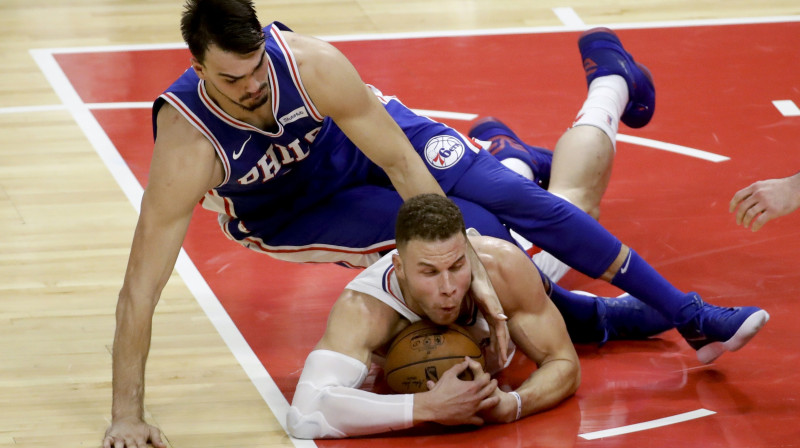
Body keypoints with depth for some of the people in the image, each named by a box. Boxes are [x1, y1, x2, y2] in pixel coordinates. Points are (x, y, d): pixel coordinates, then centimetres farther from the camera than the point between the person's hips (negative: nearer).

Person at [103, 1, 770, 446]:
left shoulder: (310, 62, -36)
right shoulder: (188, 143, -41)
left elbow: (399, 161, -25)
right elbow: (139, 288, -39)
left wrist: (468, 269, -26)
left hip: (367, 137, 2)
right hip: (293, 212, -2)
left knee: (520, 200, -8)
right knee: (476, 228, -21)